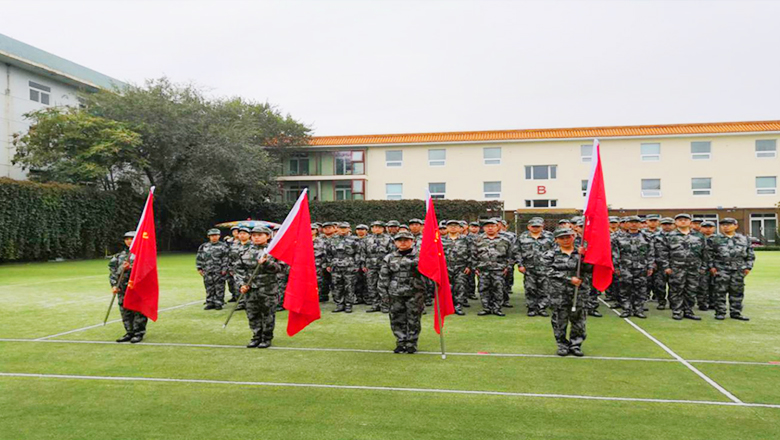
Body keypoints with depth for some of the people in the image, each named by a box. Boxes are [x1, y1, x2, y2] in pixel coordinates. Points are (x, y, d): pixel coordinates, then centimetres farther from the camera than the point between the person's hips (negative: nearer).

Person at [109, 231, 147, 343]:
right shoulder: (119, 256, 17)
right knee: (125, 312, 9)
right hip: (122, 288, 6)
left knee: (138, 311, -5)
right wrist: (114, 285, 5)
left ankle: (139, 333, 3)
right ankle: (129, 333, 18)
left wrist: (130, 267, -18)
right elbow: (112, 271, 15)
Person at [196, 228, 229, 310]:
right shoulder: (204, 246, 12)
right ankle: (210, 303, 17)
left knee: (219, 288, -2)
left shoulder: (223, 246, 0)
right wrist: (199, 268, 9)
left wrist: (224, 269, -12)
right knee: (209, 289, 9)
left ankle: (218, 303, 5)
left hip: (219, 272, -4)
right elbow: (199, 257, 15)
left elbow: (226, 258, -5)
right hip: (207, 272, 4)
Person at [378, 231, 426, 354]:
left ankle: (411, 344, 15)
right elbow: (383, 277, 8)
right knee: (397, 320, 5)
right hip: (395, 294, 2)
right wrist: (384, 293, 3)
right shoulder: (389, 258, 7)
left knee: (413, 320, 2)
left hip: (414, 294, -2)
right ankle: (401, 343, 18)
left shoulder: (419, 256, 2)